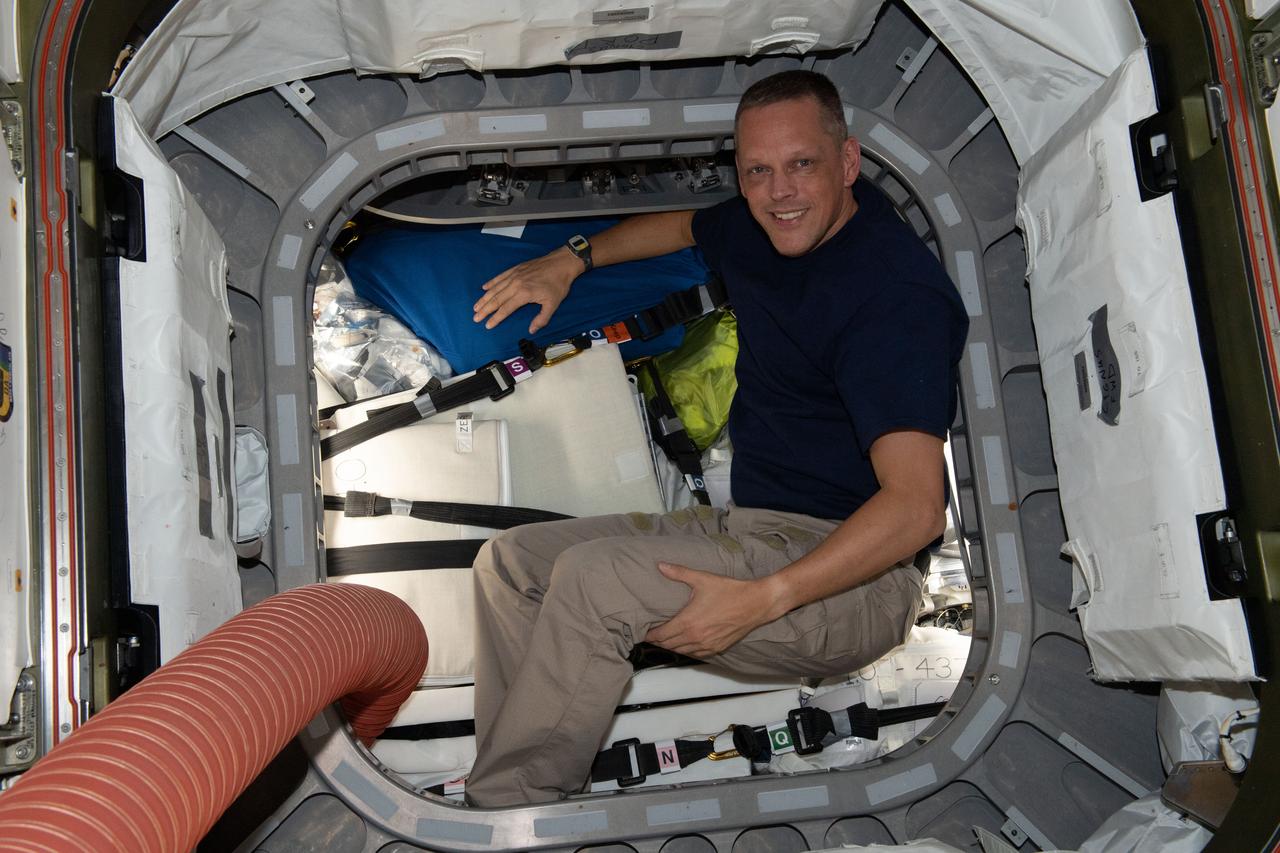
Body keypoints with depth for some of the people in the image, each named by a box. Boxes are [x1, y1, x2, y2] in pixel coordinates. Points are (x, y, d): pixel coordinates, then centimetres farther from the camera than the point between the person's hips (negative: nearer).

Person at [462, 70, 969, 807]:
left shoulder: (893, 288, -19)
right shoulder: (764, 230, 8)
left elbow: (916, 505, -27)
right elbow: (683, 226, 33)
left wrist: (760, 600, -31)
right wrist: (571, 261, 22)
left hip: (853, 573, -9)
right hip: (749, 530, 10)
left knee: (593, 575, -29)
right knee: (512, 562, 4)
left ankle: (510, 803, -11)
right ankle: (501, 806, -1)